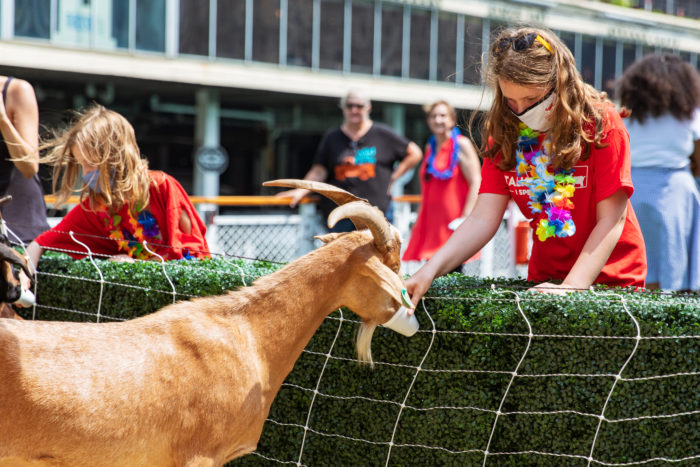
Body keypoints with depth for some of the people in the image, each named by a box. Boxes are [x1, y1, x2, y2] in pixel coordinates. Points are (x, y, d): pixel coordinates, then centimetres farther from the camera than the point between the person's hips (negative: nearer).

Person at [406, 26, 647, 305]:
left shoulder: (601, 123, -12)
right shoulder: (504, 132, -1)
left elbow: (611, 220, -15)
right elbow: (483, 218, -9)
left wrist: (572, 287, -26)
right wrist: (430, 271, -23)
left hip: (610, 278, -3)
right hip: (545, 279, 3)